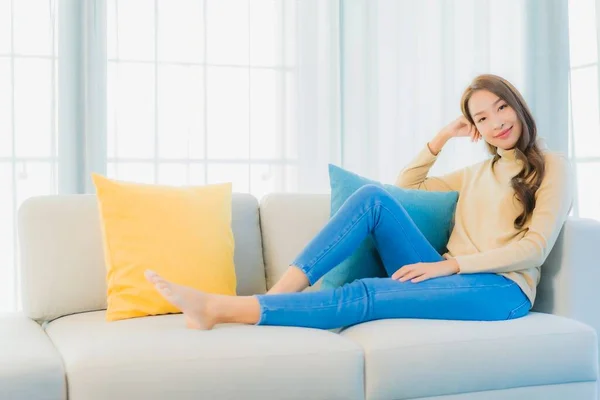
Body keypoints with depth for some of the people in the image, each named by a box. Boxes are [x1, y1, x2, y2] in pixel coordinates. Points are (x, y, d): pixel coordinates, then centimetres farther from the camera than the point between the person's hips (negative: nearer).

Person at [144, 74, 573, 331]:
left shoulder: (553, 167, 8)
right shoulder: (476, 174, 27)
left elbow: (535, 248, -6)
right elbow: (405, 186, 33)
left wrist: (451, 263, -14)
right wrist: (441, 139, 22)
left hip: (501, 289, -6)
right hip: (449, 278, 6)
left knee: (364, 296, -30)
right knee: (374, 197, -17)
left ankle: (221, 308, -34)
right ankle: (276, 296, -28)